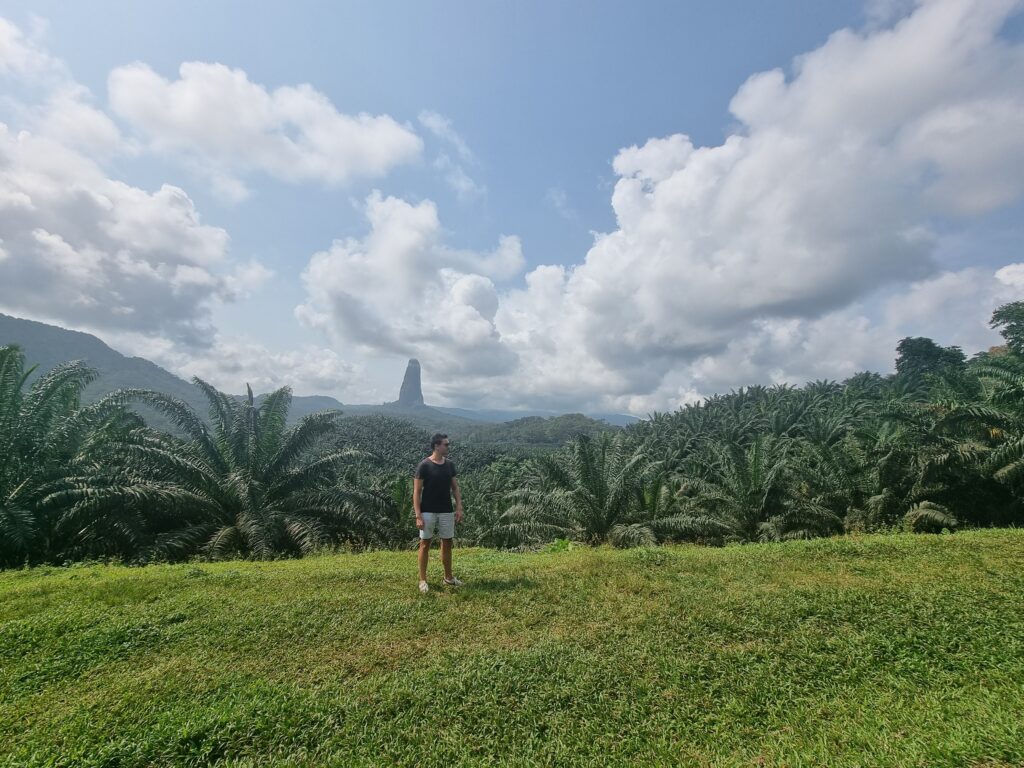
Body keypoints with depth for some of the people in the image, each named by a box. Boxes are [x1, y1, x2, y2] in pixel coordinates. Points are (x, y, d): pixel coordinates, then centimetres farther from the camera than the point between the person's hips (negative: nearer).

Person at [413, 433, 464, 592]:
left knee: (447, 543, 12)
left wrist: (459, 508, 1)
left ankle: (448, 577, 27)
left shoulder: (449, 465, 3)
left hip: (446, 512, 5)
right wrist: (418, 515, -16)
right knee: (425, 544, 5)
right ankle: (423, 580, 18)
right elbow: (417, 492, -12)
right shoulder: (424, 465, -13)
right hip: (428, 512, -5)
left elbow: (455, 488, 9)